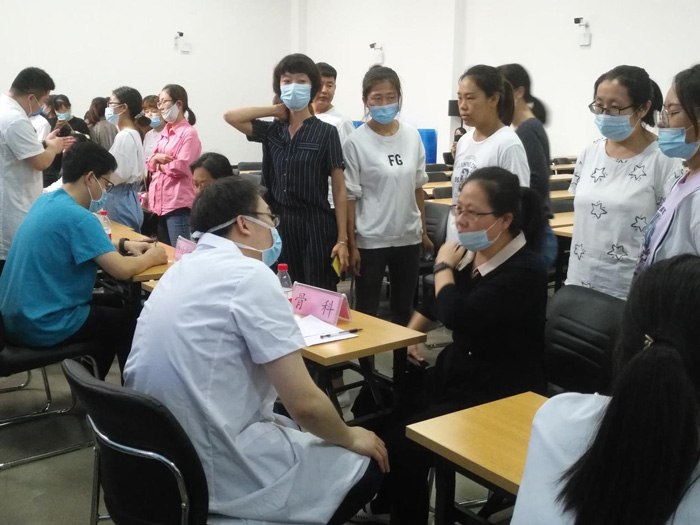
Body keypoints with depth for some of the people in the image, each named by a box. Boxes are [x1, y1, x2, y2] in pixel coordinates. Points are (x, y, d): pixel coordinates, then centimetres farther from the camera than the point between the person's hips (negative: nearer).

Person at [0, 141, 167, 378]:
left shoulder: (46, 201, 6)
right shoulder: (78, 216, -23)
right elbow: (121, 270, -27)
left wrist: (124, 244, 10)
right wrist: (150, 258, -7)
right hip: (43, 324, -9)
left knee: (114, 305, 25)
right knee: (128, 319, 10)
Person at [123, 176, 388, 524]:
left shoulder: (182, 269, 9)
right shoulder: (250, 276, -17)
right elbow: (305, 403, -18)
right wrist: (351, 438, 1)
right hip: (215, 470, -9)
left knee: (295, 428, 28)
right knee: (365, 466, 9)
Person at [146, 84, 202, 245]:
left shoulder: (188, 133, -9)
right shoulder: (164, 132, 15)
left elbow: (181, 167, -17)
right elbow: (151, 165, 17)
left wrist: (160, 165, -1)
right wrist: (155, 158, -5)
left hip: (178, 203, -8)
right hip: (159, 202, 8)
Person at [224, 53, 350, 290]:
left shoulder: (326, 133, -4)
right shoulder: (272, 130, 7)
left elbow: (339, 190, -4)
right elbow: (230, 117, 0)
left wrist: (342, 239, -9)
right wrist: (275, 110, 3)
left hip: (315, 226, -4)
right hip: (279, 225, 4)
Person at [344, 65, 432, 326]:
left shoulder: (412, 136, 1)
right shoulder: (356, 142, -11)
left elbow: (417, 187, 9)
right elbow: (350, 197, -9)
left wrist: (424, 231, 11)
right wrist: (351, 244, -10)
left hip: (408, 237, 4)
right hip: (371, 240, -4)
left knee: (404, 309, 17)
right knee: (367, 311, 6)